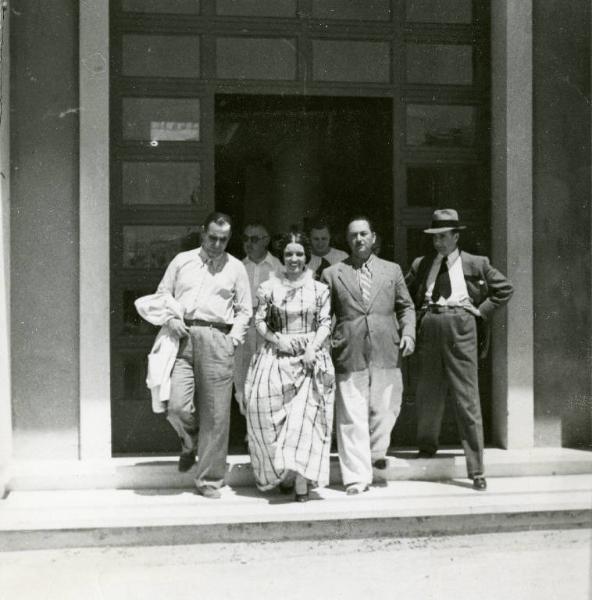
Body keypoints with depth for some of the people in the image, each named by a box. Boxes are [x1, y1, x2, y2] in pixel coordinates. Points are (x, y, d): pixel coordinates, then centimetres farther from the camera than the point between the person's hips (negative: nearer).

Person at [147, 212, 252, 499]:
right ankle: (190, 444, 22)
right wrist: (169, 319, -2)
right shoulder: (182, 261, 15)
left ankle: (209, 480, 10)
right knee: (177, 405, -13)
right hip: (182, 337, 0)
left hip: (218, 339, 0)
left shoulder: (236, 268, 14)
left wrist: (234, 337, -1)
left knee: (215, 413, -2)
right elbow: (161, 296, 17)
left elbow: (244, 310, 14)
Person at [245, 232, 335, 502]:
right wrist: (277, 339, -10)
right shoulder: (269, 288, 8)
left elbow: (325, 324, 4)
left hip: (310, 358, -1)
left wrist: (312, 349, -11)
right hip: (276, 357, 1)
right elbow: (260, 321, 7)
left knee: (305, 415, -10)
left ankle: (301, 482, -12)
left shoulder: (319, 289, 8)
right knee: (271, 417, -3)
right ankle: (281, 473, 14)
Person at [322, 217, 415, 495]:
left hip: (386, 352, 2)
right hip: (349, 354, -2)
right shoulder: (332, 274, 9)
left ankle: (376, 451, 33)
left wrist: (408, 333, 1)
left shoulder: (392, 270, 15)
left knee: (385, 408, 6)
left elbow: (406, 306, 17)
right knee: (352, 417, -3)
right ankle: (357, 477, 2)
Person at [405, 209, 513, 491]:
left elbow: (505, 288, 13)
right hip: (429, 327, 3)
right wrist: (421, 312, 9)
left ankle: (476, 470, -1)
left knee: (467, 399, -5)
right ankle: (427, 444, 36)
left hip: (461, 327, -3)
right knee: (427, 394, 10)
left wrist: (482, 310, 3)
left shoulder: (475, 264, 7)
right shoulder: (421, 265, 13)